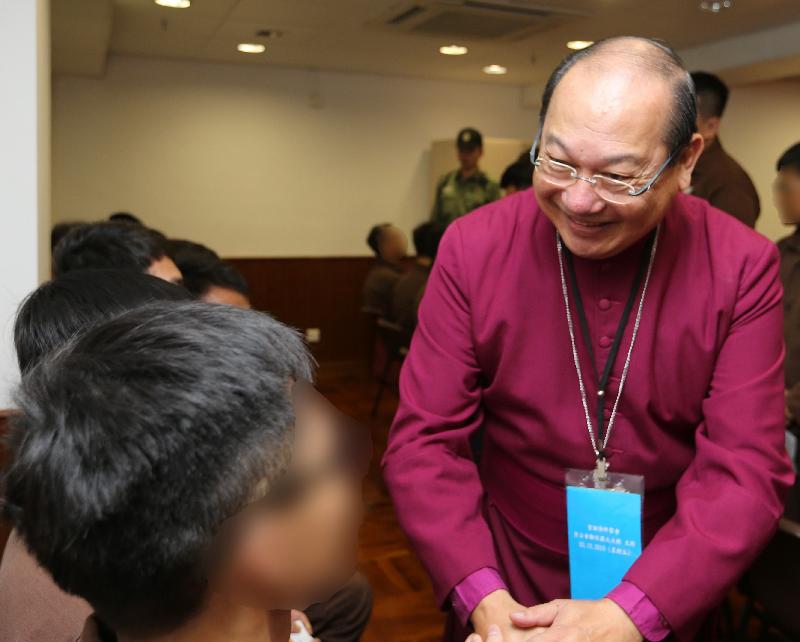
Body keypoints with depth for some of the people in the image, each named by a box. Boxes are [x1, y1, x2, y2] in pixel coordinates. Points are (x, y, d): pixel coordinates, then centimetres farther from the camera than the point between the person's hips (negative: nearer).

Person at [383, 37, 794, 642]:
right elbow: (425, 440, -15)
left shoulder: (743, 267, -15)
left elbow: (746, 470, -17)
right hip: (507, 577, 0)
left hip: (668, 593, 1)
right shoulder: (473, 249, -16)